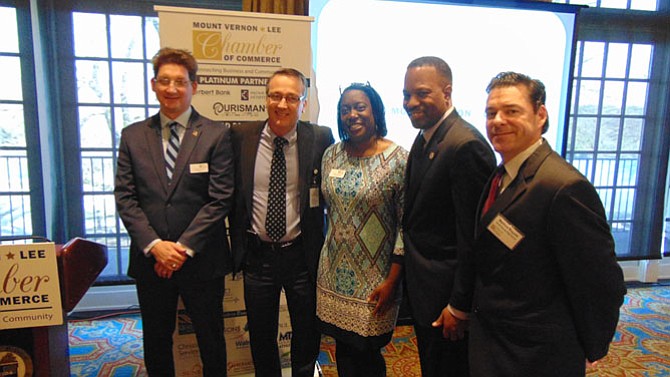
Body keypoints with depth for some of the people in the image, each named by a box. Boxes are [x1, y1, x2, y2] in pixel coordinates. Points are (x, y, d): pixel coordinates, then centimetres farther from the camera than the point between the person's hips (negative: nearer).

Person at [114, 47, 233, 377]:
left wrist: (184, 247, -13)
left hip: (201, 260, -2)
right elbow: (124, 198, 1)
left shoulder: (216, 134, -4)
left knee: (211, 340, 14)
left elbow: (220, 199, -9)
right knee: (156, 341, 19)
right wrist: (154, 245, -11)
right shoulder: (133, 136, 5)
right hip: (150, 260, 3)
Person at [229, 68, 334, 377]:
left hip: (303, 255, -1)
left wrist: (326, 248, -1)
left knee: (307, 339, 19)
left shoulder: (320, 138, -8)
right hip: (257, 255, 1)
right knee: (261, 340, 20)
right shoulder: (242, 136, -4)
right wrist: (238, 243, 5)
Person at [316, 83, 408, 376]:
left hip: (375, 277, -4)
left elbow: (406, 223, -11)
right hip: (335, 272, 4)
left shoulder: (398, 159, -12)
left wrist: (392, 281, -13)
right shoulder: (331, 155, 3)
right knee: (343, 351, 17)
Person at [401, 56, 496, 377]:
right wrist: (408, 273, 13)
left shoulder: (466, 146, -23)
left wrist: (460, 305, -17)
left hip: (447, 292, -8)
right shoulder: (424, 138, 6)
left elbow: (473, 235, -23)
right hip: (422, 287, 9)